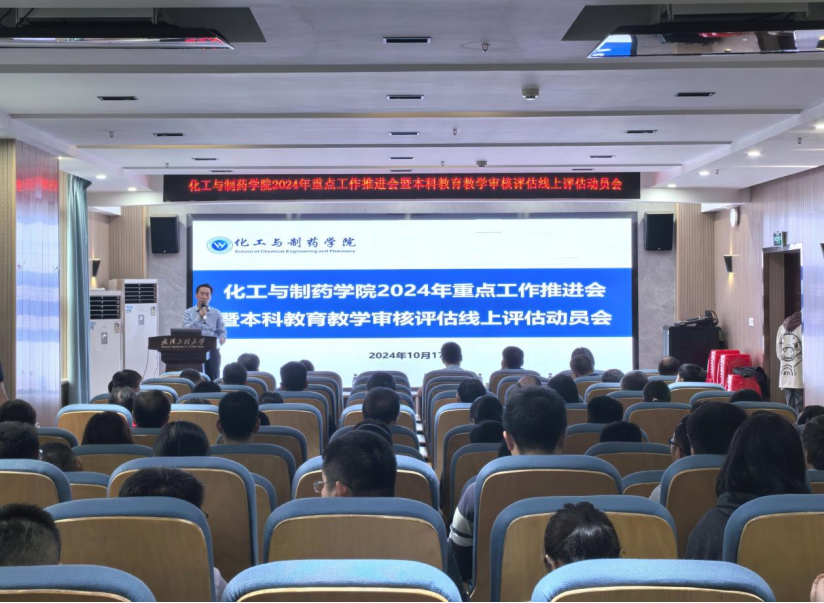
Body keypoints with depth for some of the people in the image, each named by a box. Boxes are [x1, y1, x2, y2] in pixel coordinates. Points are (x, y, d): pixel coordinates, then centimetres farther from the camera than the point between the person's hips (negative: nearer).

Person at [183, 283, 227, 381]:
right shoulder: (188, 313, 8)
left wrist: (222, 339, -14)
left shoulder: (216, 313, 12)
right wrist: (199, 317, -13)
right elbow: (186, 330, -7)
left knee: (213, 379, 0)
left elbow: (222, 331, 8)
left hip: (212, 350, 1)